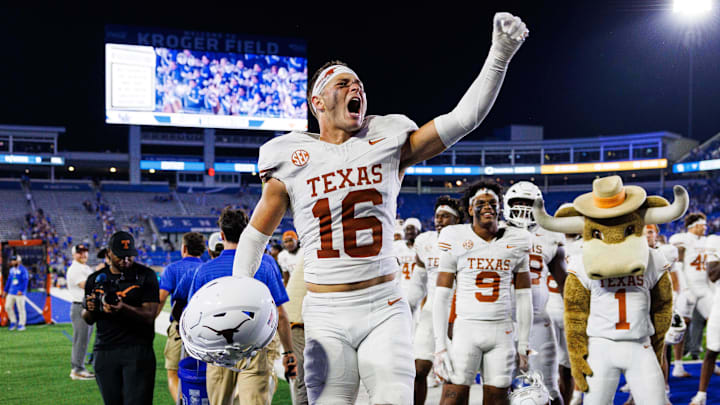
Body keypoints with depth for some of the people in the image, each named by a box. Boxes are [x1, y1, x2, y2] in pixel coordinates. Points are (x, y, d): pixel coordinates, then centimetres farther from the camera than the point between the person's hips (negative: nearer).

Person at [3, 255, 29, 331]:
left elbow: (25, 281, -15)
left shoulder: (23, 270, -9)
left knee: (20, 308, -3)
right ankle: (13, 323, 17)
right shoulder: (12, 269, 14)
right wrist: (5, 290, 19)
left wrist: (21, 290, -23)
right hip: (11, 292, 7)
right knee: (8, 307, 3)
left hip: (20, 293, -7)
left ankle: (21, 324, 7)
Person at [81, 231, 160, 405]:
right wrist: (90, 309, -5)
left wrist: (123, 308, -26)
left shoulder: (146, 275, 1)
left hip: (137, 350, -4)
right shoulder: (95, 279, 12)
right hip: (104, 350, 4)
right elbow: (88, 319, 19)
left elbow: (149, 316, -8)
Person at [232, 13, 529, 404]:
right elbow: (255, 235, 13)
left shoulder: (389, 144, 4)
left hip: (384, 306, 1)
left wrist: (500, 54, -14)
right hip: (326, 313, 0)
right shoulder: (291, 161, 3)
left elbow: (464, 118, -4)